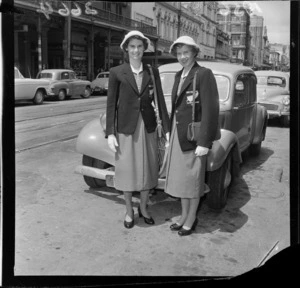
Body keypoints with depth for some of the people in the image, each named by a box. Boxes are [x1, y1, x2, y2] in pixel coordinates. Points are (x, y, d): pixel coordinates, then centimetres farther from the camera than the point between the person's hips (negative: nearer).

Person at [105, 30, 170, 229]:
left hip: (148, 127, 2)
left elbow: (160, 101, 2)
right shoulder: (116, 72, -4)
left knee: (148, 168, 9)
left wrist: (167, 129, -1)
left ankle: (144, 208, 31)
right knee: (126, 170, 7)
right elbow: (111, 104, -4)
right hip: (126, 128, -2)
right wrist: (110, 133, -8)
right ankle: (129, 211, 27)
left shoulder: (153, 72, 3)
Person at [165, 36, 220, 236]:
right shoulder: (179, 75, 11)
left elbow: (210, 109, -18)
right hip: (178, 133, 8)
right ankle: (184, 216, 30)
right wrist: (172, 134, 13)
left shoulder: (204, 74, -13)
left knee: (192, 178, 4)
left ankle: (191, 220, 21)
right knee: (180, 176, 14)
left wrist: (204, 143, -20)